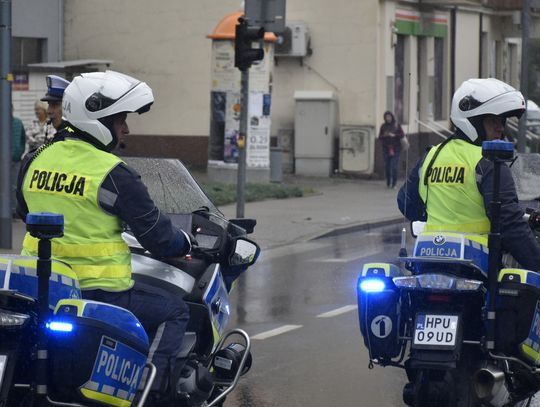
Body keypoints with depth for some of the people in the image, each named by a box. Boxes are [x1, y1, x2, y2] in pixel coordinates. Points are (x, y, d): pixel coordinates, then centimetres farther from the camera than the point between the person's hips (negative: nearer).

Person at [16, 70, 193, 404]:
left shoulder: (35, 161, 6)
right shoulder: (113, 173, -14)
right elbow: (157, 236, -9)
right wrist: (185, 243, 13)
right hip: (99, 289, -7)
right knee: (174, 312, 12)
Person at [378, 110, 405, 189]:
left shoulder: (397, 125, 1)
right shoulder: (383, 126, 6)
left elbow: (402, 135, -3)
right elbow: (380, 137, 7)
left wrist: (394, 135, -17)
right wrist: (384, 135, -14)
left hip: (395, 149, -2)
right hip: (386, 148, 2)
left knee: (394, 167, -10)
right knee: (387, 166, 1)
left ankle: (394, 184, -7)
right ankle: (388, 183, 13)